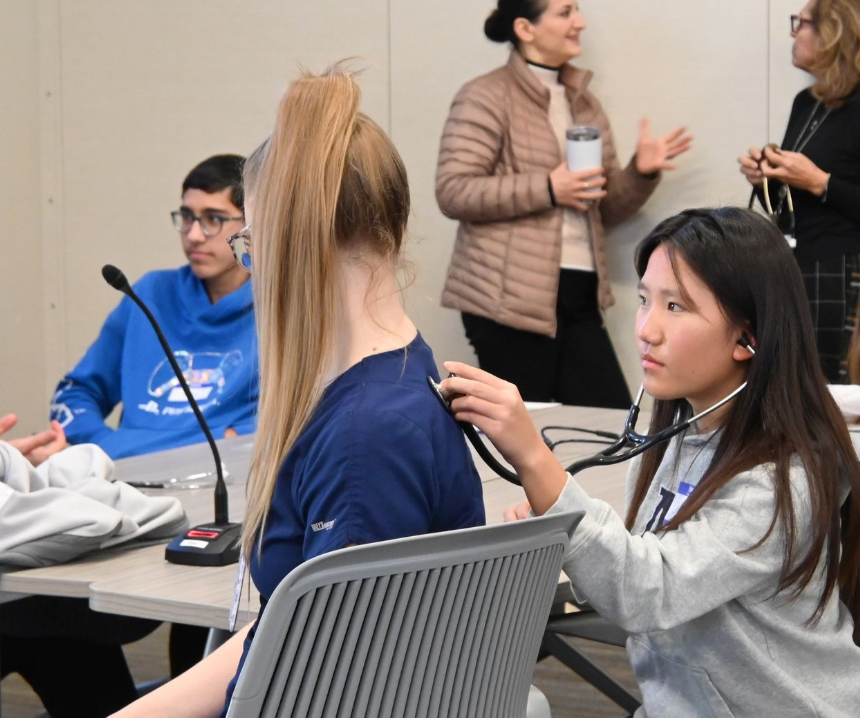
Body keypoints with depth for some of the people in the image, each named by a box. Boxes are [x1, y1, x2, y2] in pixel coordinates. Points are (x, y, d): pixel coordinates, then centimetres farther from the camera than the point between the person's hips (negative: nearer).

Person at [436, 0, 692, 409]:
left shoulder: (584, 104, 18)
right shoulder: (486, 99, -4)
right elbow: (451, 192, -13)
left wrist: (641, 172, 0)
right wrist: (547, 189, -18)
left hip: (579, 297, 7)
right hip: (511, 298, -7)